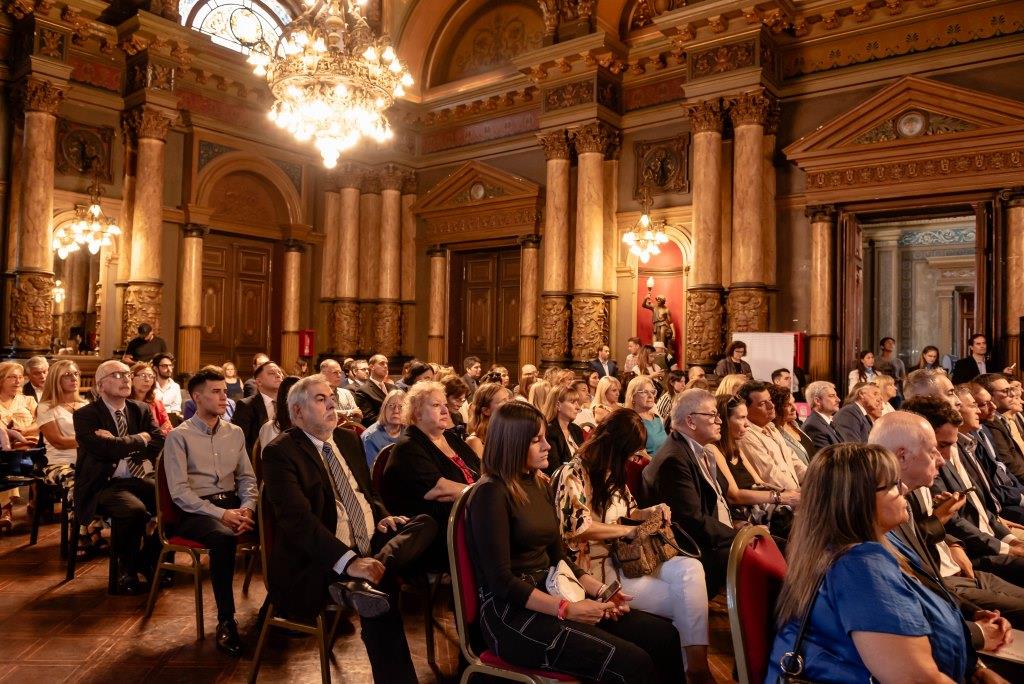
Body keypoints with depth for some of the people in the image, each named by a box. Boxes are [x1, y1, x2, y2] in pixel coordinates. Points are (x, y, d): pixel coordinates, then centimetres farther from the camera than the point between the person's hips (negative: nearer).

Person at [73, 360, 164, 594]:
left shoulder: (142, 410, 12)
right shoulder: (85, 415, -3)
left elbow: (159, 444, -2)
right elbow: (106, 449, -20)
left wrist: (119, 443, -13)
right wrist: (140, 439, -5)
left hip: (138, 479, 5)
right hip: (104, 485, -5)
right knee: (134, 509, -33)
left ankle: (151, 561, 3)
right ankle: (127, 572, -6)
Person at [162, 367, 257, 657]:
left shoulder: (235, 432, 14)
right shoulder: (179, 436, -1)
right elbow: (179, 491, -9)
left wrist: (247, 508, -8)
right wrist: (221, 514, -19)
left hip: (233, 503, 5)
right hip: (195, 510, -4)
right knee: (223, 536, -38)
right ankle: (226, 621, -26)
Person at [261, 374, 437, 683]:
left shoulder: (349, 439, 16)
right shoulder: (280, 452, -8)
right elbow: (299, 520, -20)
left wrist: (382, 518, 0)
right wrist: (348, 561, -32)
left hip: (369, 543, 8)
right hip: (323, 561, -8)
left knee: (425, 524, -15)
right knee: (380, 593, -33)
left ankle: (363, 580, -35)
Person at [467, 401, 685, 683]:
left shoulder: (540, 485, 13)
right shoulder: (491, 493, -14)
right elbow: (501, 582, -17)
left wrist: (601, 590, 2)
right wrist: (567, 609, -20)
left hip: (550, 595, 8)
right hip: (511, 612, -8)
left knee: (663, 635, -7)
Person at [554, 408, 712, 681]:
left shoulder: (612, 471, 16)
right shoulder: (574, 473, -13)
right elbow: (577, 527, -23)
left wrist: (650, 512, 6)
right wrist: (629, 530, -15)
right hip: (599, 566, -8)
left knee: (691, 568, -18)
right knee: (681, 600, -16)